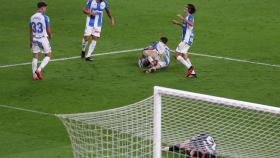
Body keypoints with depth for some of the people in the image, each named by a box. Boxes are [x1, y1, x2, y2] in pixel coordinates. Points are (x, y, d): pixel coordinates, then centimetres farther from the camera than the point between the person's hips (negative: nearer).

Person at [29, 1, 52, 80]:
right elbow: (48, 30, -10)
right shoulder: (45, 17, -15)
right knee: (48, 56, 11)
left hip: (34, 39, 5)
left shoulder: (32, 17, 2)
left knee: (35, 57, 12)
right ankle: (39, 70, -7)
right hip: (43, 39, -5)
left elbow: (30, 31, 9)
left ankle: (34, 75, 10)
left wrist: (31, 41, 19)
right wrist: (50, 36, 13)